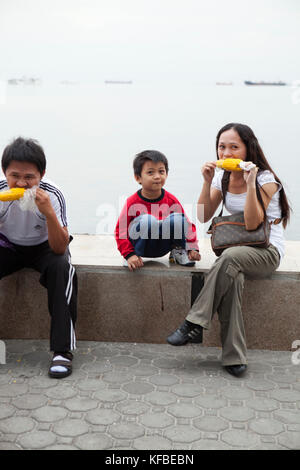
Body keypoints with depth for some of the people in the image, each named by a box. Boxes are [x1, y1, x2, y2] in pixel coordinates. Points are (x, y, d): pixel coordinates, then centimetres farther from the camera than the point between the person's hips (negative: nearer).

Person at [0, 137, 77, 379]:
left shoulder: (52, 195, -26)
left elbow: (59, 248, -29)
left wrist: (49, 213, -45)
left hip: (44, 247, -2)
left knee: (61, 267, -33)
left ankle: (63, 349, -27)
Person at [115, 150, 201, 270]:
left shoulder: (171, 200, -7)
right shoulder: (132, 202, -15)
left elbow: (187, 224, 1)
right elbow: (121, 231, -13)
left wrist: (192, 248, -8)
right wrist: (130, 255, -23)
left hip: (162, 247, 3)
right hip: (141, 245, -3)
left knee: (178, 219, -23)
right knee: (147, 219, -33)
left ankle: (177, 251, 3)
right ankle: (135, 253, -12)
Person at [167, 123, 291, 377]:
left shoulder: (265, 179, -10)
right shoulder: (222, 177, 8)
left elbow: (251, 223, -21)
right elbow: (204, 217, 1)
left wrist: (250, 183, -28)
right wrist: (208, 182, -9)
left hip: (267, 252, -4)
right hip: (235, 249, 4)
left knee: (230, 257, -38)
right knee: (232, 278, -32)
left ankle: (194, 325, -33)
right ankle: (234, 356, -30)